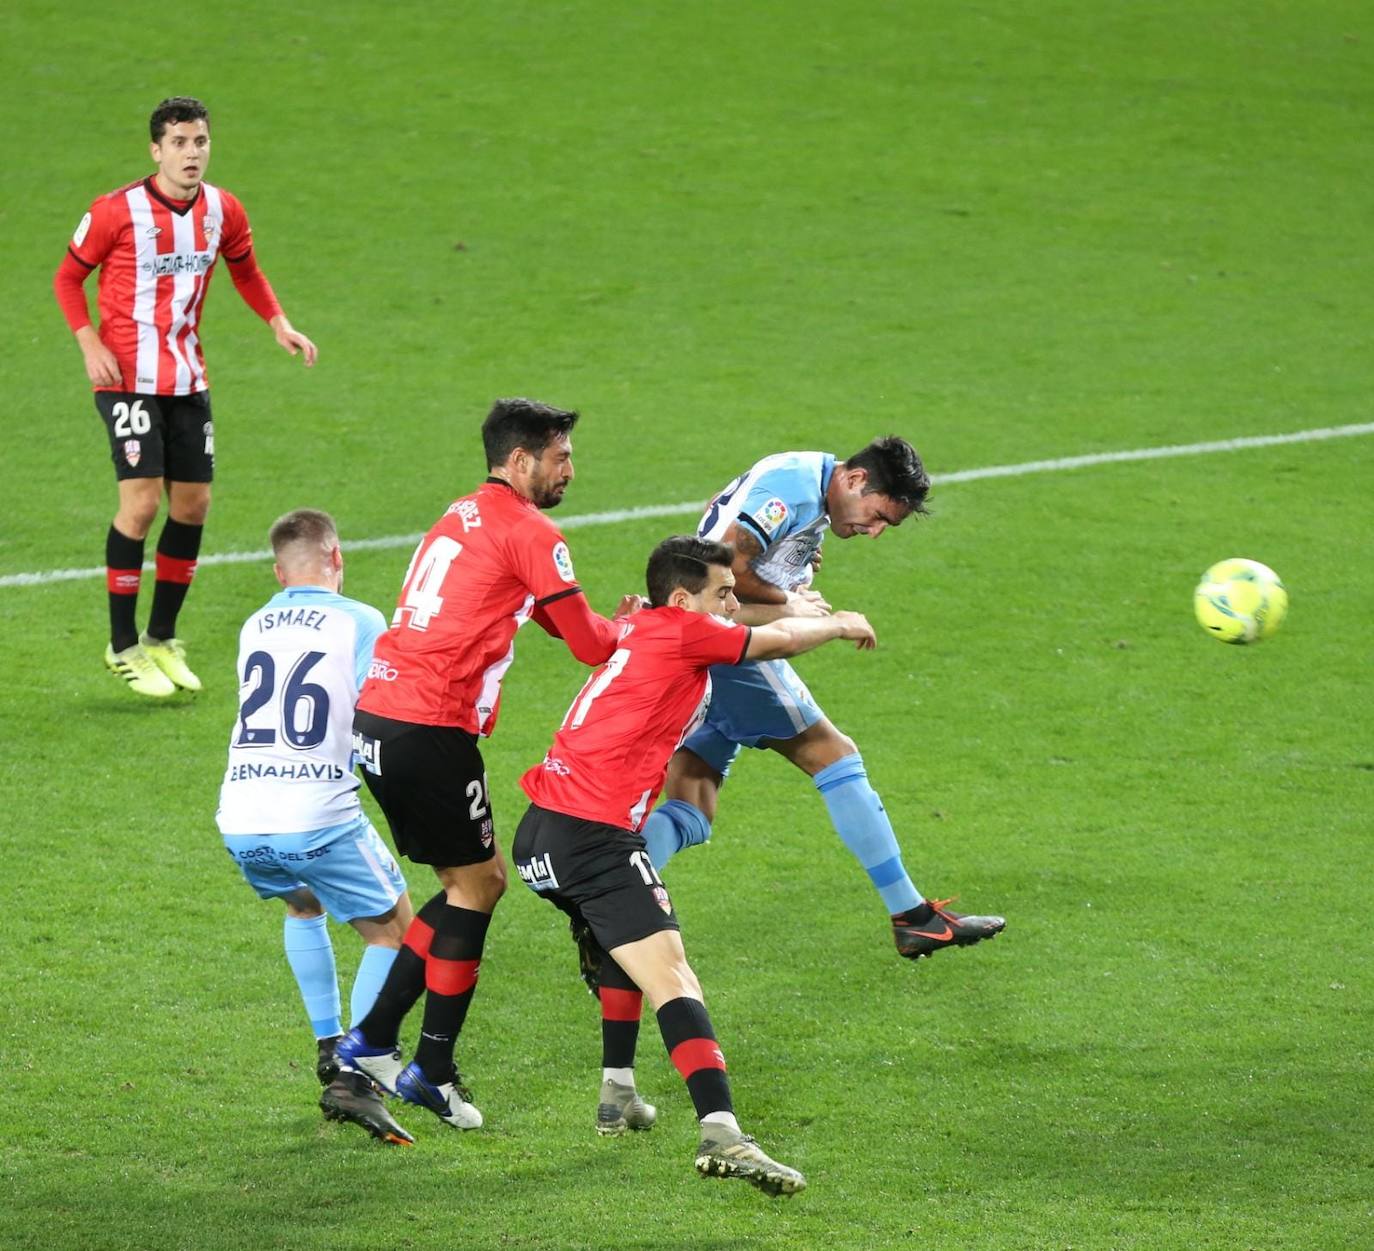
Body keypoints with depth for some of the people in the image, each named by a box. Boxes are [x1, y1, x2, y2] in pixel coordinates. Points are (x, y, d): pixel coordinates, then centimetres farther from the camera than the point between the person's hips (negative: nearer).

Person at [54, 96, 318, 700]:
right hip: (127, 377, -6)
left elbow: (246, 270, 22)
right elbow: (68, 277, -1)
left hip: (188, 377, 6)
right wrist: (90, 344, -13)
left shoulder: (222, 210, 3)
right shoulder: (117, 212, -12)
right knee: (141, 501, -13)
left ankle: (162, 638, 21)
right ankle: (123, 647, -1)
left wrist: (279, 324, 7)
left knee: (193, 503, 5)